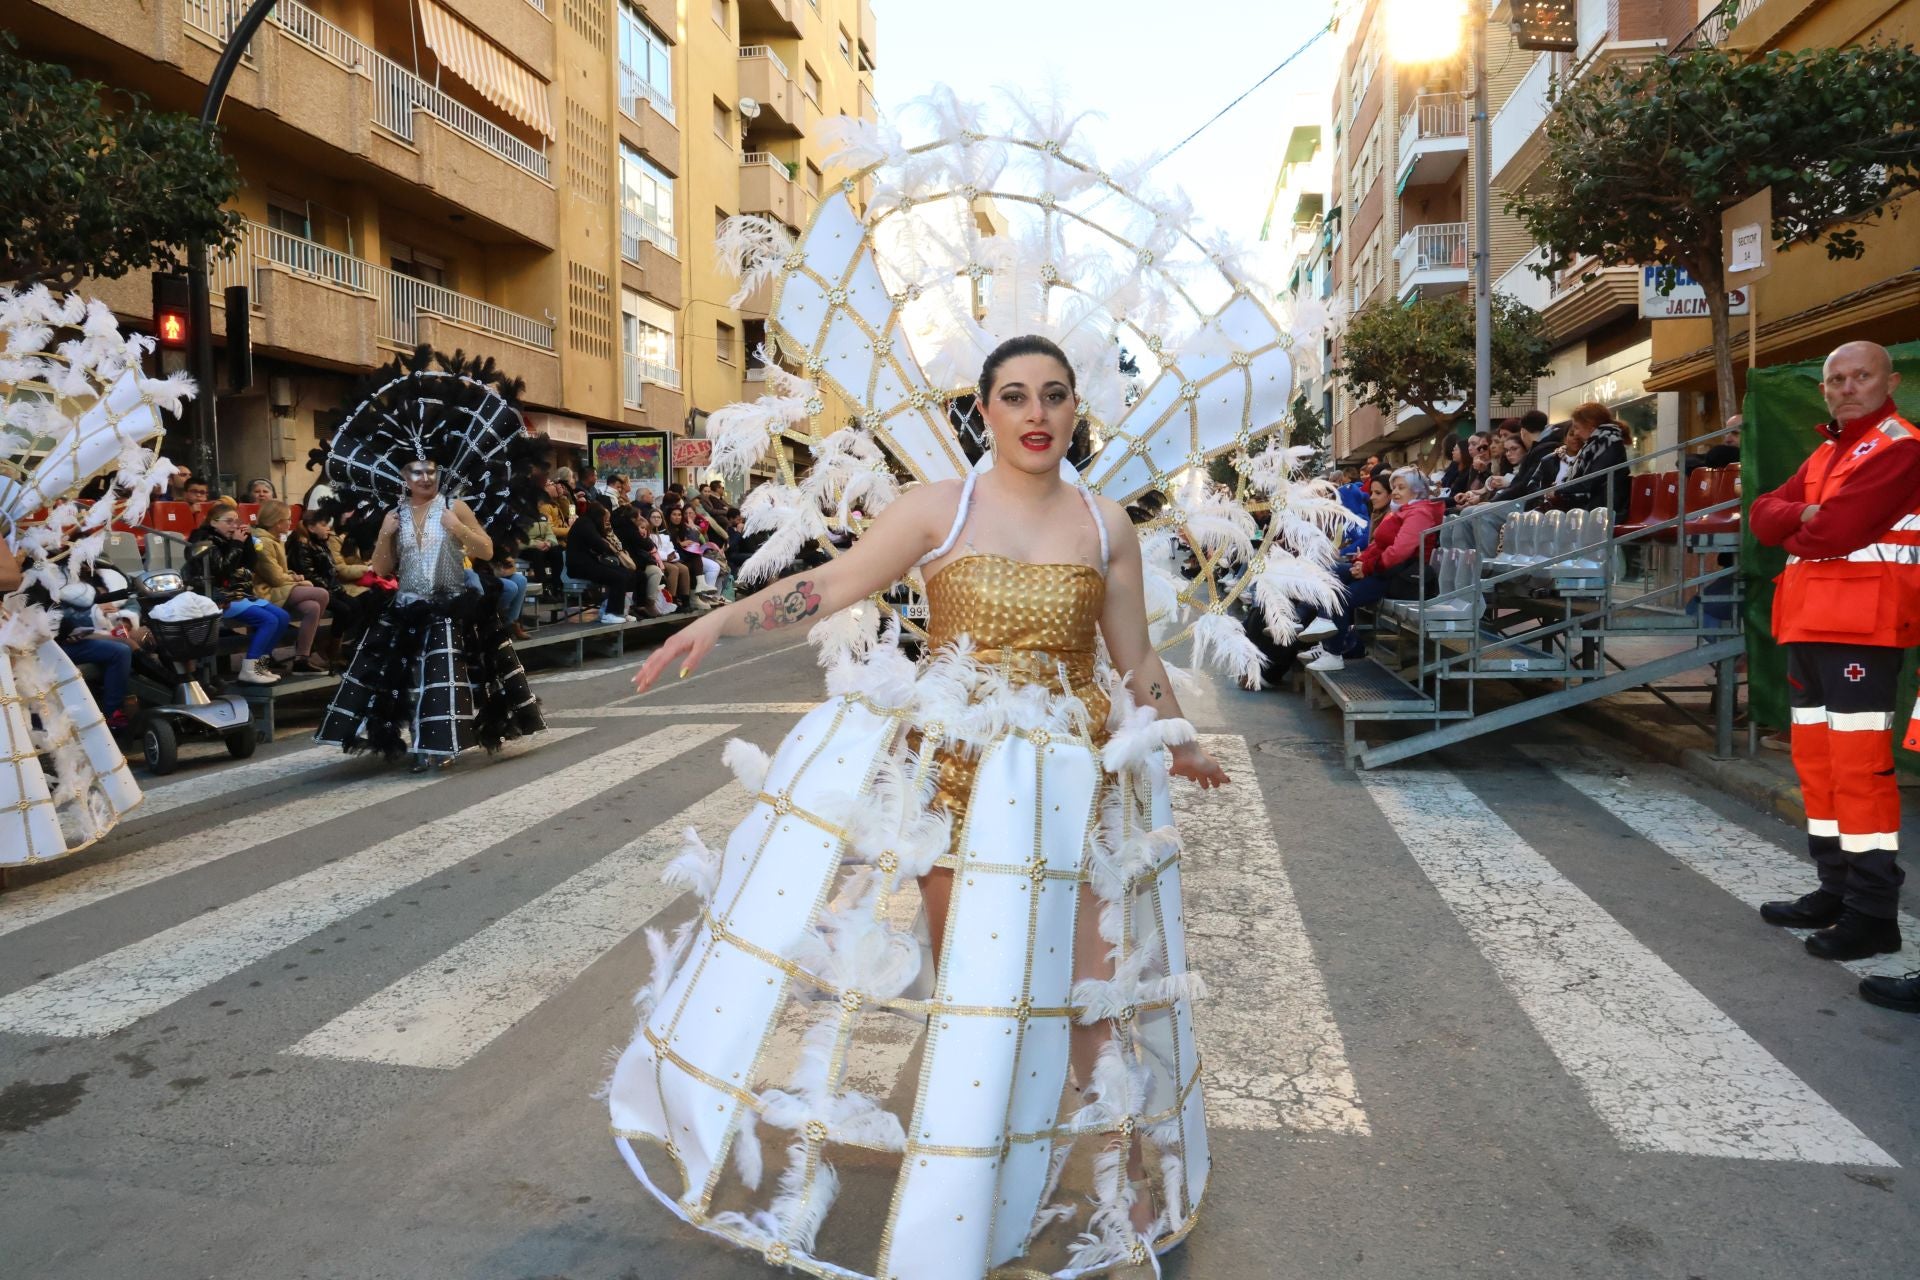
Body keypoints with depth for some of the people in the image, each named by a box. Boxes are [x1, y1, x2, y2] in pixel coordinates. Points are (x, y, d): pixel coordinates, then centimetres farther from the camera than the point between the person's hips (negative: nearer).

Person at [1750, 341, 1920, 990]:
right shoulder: (1825, 454, 21)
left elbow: (1835, 530, -18)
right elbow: (1764, 514, 11)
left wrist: (1797, 534, 2)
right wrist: (1804, 514, -9)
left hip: (1859, 626, -9)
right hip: (1808, 621, 9)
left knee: (1859, 766, -8)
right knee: (1816, 762, 13)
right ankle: (1836, 889, 23)